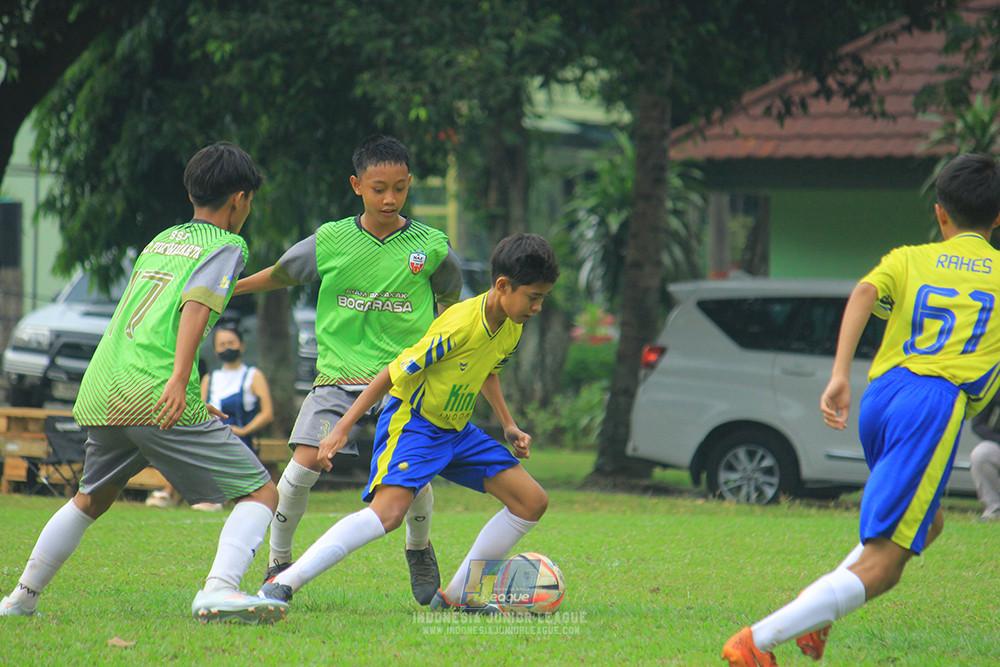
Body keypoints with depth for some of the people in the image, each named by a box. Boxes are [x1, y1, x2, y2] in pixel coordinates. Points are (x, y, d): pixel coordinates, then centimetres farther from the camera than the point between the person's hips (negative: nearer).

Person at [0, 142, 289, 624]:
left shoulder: (161, 240, 26)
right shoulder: (226, 246, 4)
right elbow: (196, 305, -13)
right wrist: (180, 379, -25)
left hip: (100, 397, 7)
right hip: (157, 398, -7)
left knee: (91, 499, 31)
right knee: (261, 493, -3)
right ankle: (218, 589, -27)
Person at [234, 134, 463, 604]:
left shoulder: (432, 247, 1)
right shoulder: (331, 241, 1)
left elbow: (451, 302, 20)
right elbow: (280, 275, 19)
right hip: (338, 375, 0)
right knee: (305, 462, -18)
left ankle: (418, 549, 17)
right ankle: (278, 563, 4)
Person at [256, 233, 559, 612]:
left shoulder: (511, 329, 0)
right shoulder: (459, 326, -26)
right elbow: (394, 374, -20)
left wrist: (508, 425, 18)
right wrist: (342, 428, -18)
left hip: (457, 431, 9)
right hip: (413, 422, -9)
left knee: (533, 503, 3)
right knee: (388, 511, -31)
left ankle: (457, 595, 9)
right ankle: (283, 583, -29)